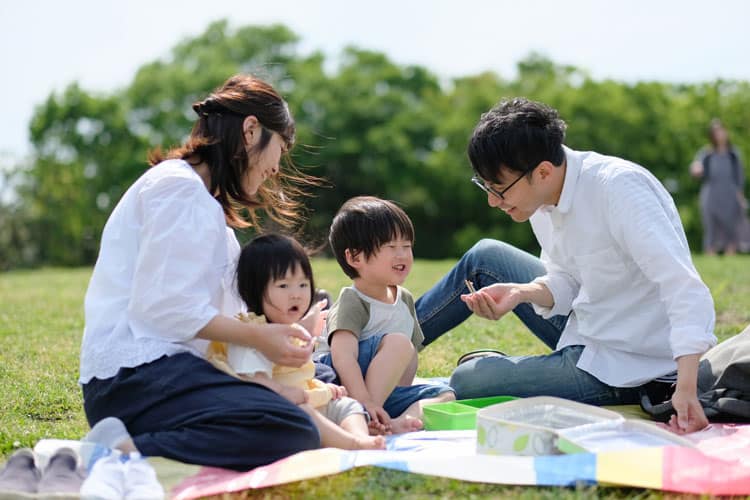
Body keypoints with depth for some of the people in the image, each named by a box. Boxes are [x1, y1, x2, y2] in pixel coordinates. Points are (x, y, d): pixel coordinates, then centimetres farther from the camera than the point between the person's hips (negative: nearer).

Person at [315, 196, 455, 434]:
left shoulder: (404, 299, 14)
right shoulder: (352, 303, -12)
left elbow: (411, 357, 17)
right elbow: (343, 355, -27)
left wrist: (401, 393, 2)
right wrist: (364, 402, -39)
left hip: (385, 391, 8)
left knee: (445, 394, -6)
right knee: (397, 343, -26)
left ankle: (396, 423, -33)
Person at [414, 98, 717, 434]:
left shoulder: (618, 188, -28)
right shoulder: (544, 193, -3)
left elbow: (685, 289, -34)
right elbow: (566, 282, 6)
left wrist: (686, 389, -43)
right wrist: (522, 292, -15)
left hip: (627, 369, -8)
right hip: (586, 331, 8)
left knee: (465, 382, -12)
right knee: (485, 257, 13)